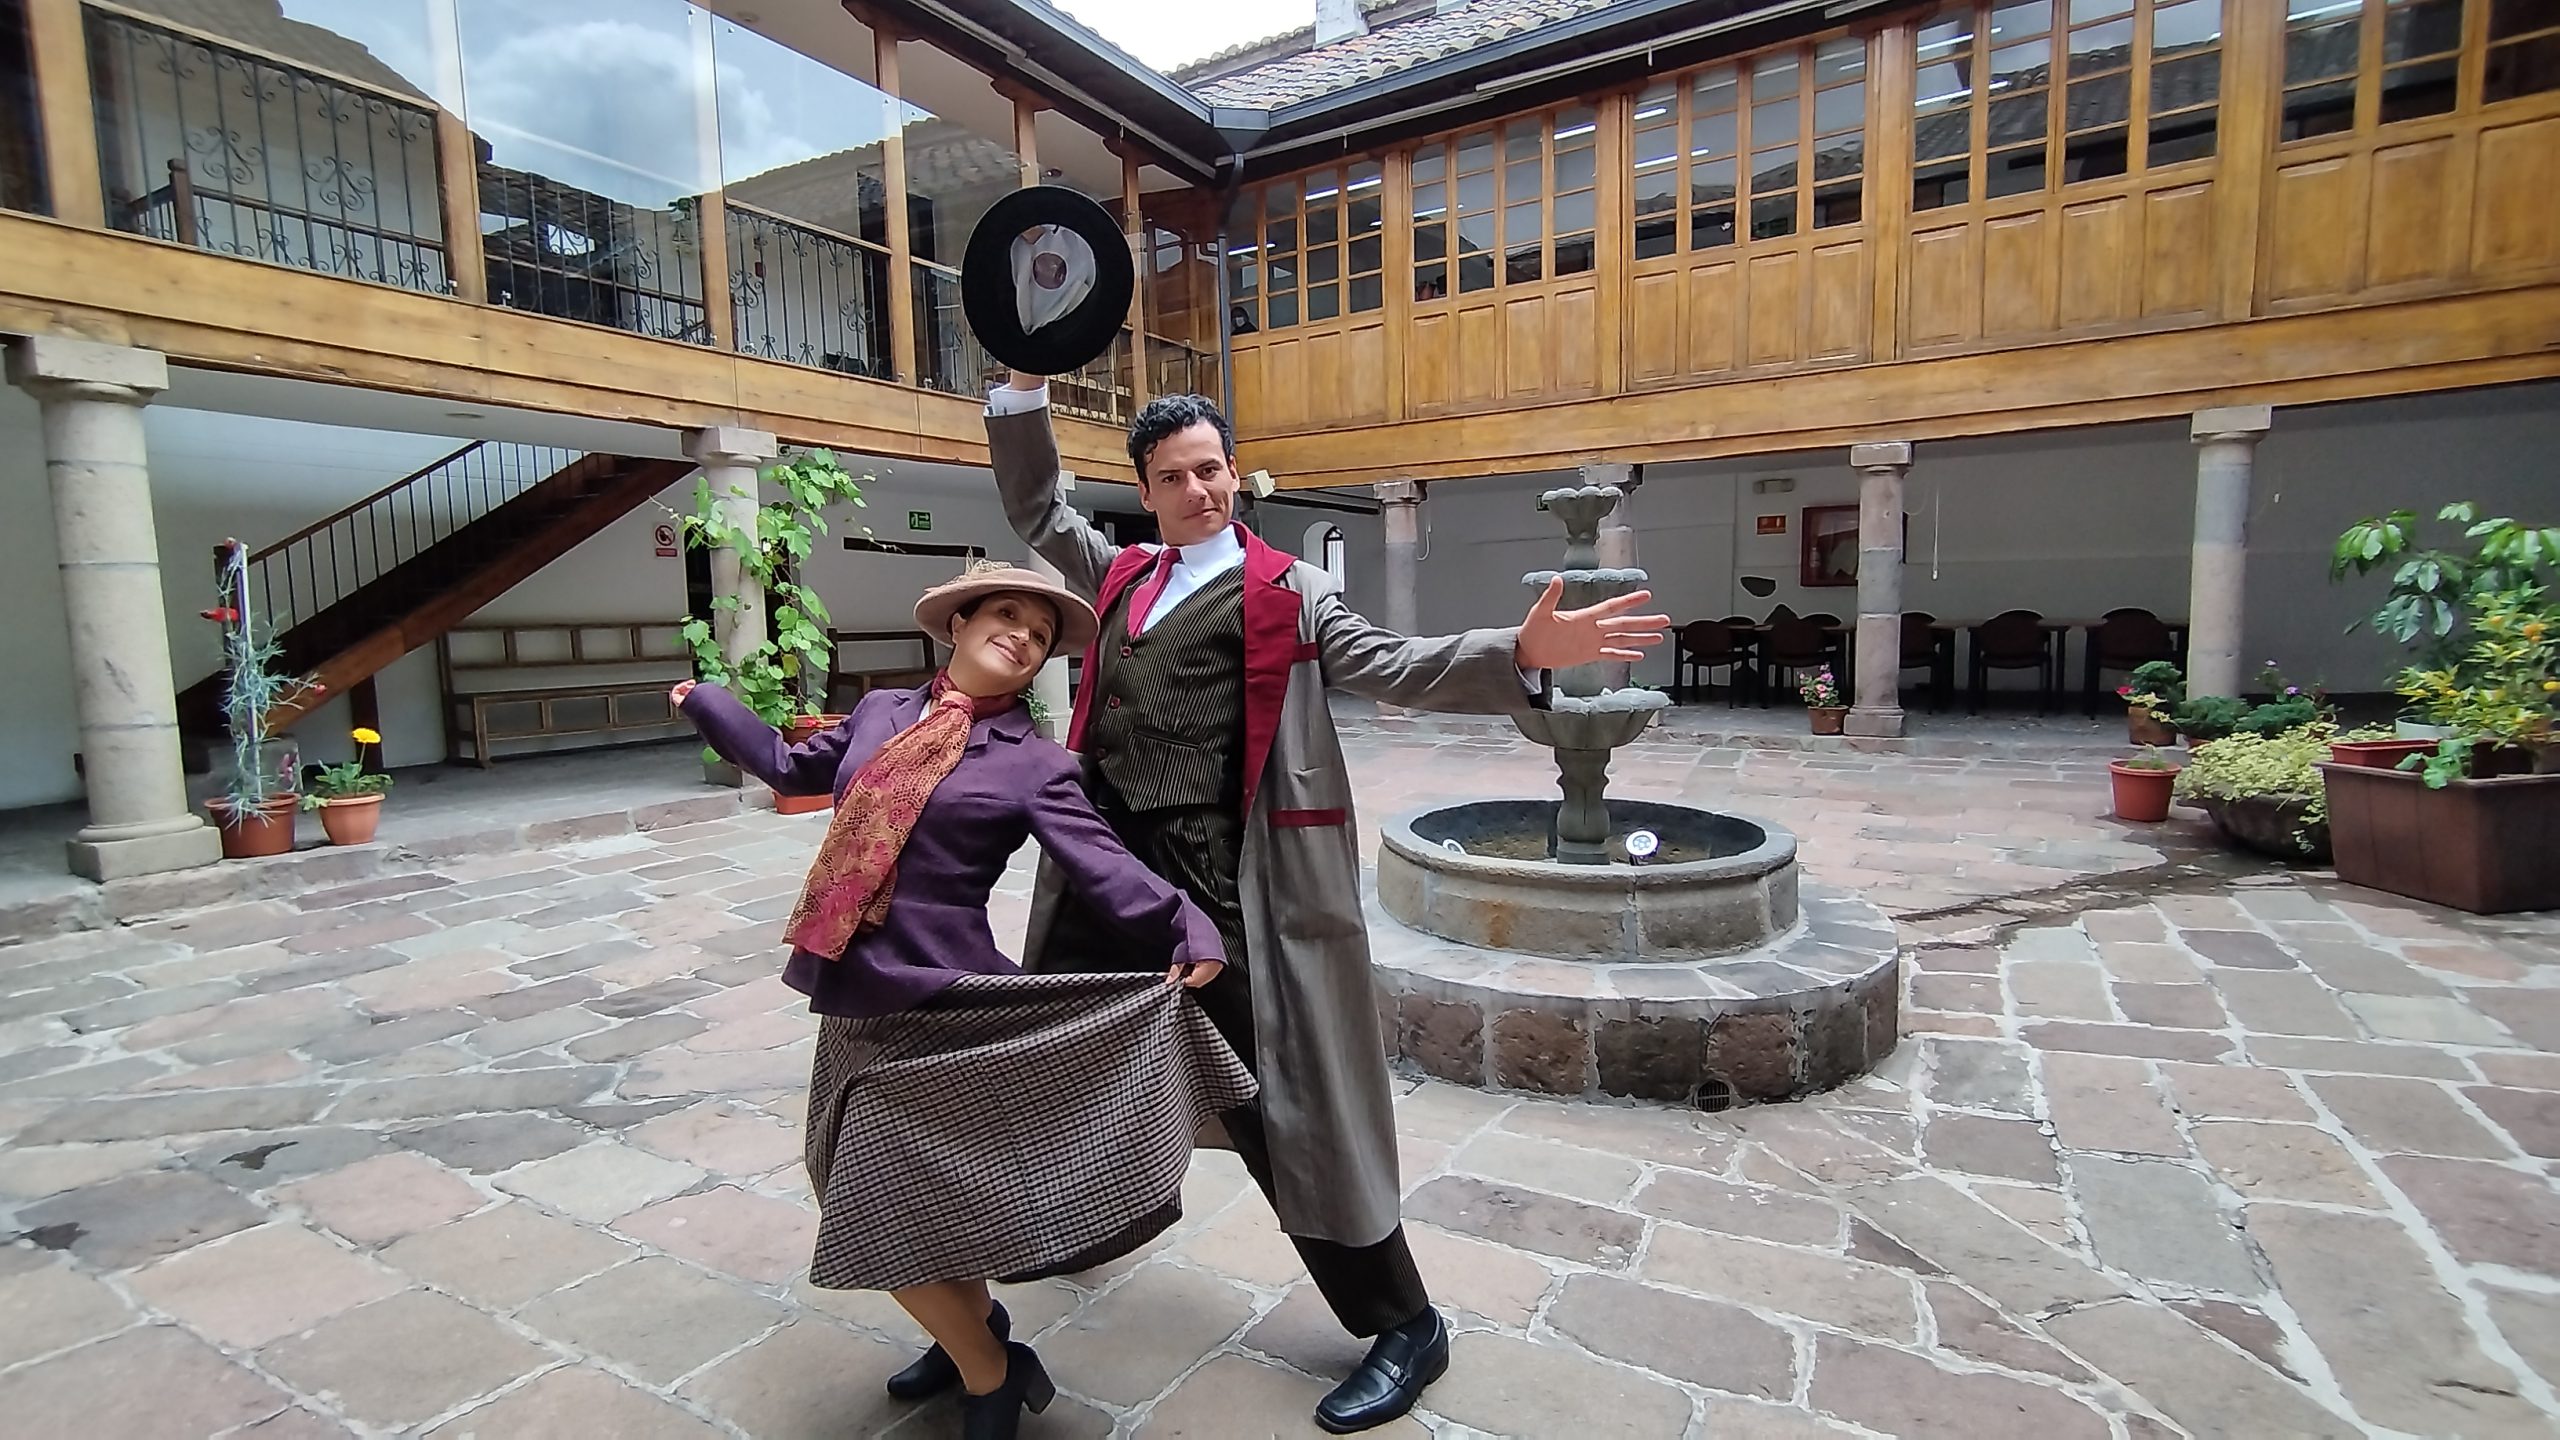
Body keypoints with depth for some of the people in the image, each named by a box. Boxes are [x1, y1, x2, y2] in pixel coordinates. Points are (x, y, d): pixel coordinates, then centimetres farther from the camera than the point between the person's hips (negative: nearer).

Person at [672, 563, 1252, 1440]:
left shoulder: (1034, 765, -7)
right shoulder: (879, 713, 8)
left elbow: (1102, 867, -16)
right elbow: (793, 769, 24)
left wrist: (1184, 928, -31)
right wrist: (704, 703, 33)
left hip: (941, 1004, -6)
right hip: (859, 1001, 6)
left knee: (884, 1204, -1)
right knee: (917, 1192, 15)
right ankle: (971, 1334, 42)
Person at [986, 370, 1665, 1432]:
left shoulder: (1287, 592, -1)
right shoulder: (1117, 575, 14)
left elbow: (1388, 665, -10)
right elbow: (1033, 505, 24)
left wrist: (1525, 652, -25)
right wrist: (1025, 378, 14)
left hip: (1218, 878, -6)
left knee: (1280, 1099, -2)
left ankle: (1404, 1324, 16)